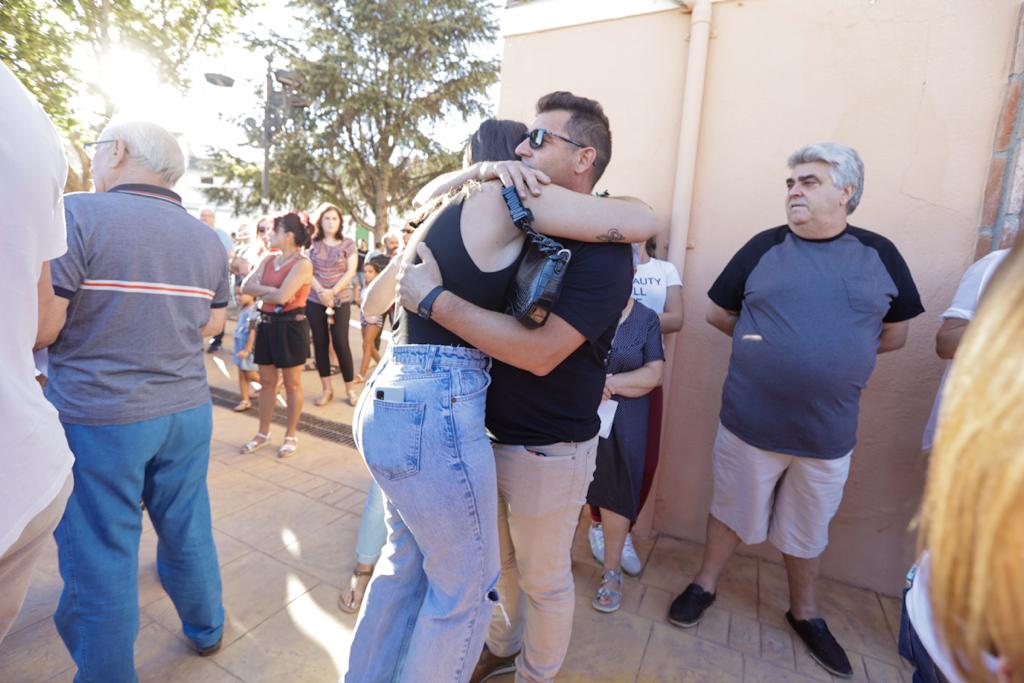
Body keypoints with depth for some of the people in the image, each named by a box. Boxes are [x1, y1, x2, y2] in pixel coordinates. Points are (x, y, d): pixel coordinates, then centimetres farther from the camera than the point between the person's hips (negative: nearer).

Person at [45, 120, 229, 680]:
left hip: (97, 417, -5)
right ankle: (206, 629, 41)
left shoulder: (78, 213, -12)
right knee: (188, 530, 21)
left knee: (100, 559, 11)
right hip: (187, 409, 5)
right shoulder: (207, 238, 5)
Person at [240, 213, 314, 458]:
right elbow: (246, 286, -1)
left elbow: (282, 296, -23)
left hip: (291, 326, -7)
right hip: (267, 324, 7)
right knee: (266, 382, 15)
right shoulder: (269, 259, 9)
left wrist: (262, 292, -5)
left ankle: (291, 436, 19)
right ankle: (263, 433, 29)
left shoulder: (302, 264, -14)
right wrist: (273, 291, -14)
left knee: (292, 384, 5)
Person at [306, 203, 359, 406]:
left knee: (341, 343, -5)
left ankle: (349, 389, 6)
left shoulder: (348, 243, 3)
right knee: (320, 343, 4)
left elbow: (351, 271, -4)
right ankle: (326, 389, 14)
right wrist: (321, 291, -13)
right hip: (315, 300, 2)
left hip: (341, 300, -2)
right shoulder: (312, 243, 6)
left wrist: (333, 292, -12)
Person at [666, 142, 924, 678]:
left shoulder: (879, 254, 1)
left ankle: (804, 612, 44)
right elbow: (717, 313, 5)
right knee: (732, 509, 16)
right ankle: (705, 584, 39)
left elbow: (894, 334, 9)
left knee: (807, 528, 21)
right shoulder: (765, 246, -2)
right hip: (749, 422, -1)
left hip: (829, 432, 2)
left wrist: (840, 349, 1)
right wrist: (764, 343, 0)